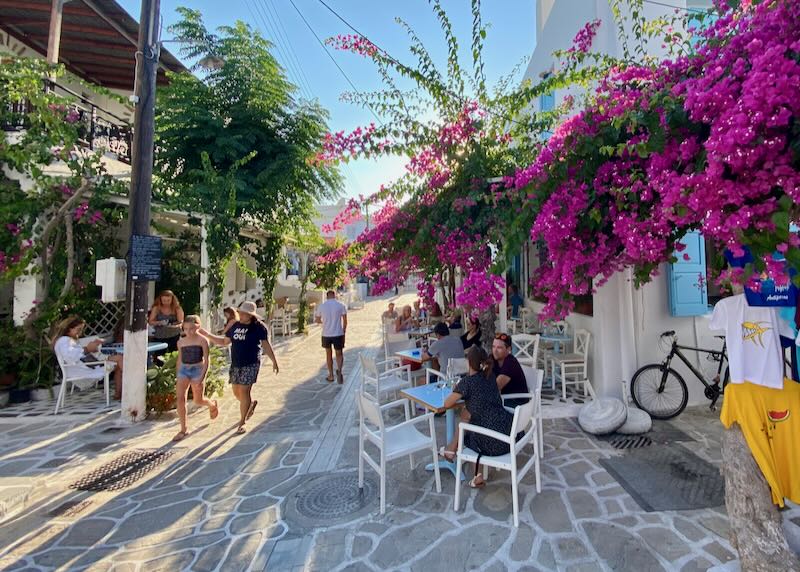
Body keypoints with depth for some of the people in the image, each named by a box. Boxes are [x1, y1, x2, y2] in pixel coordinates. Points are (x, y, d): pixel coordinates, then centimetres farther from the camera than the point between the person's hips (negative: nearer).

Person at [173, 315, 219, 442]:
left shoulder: (202, 341, -7)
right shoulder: (181, 342, 6)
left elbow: (206, 361, -8)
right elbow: (179, 360, 15)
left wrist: (202, 377, -17)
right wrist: (177, 377, 14)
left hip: (197, 369, -3)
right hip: (183, 370, 4)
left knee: (198, 401, 4)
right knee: (180, 398, -8)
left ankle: (212, 404, 39)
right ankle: (184, 429, 4)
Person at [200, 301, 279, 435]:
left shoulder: (259, 327, -8)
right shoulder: (235, 326, 7)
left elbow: (266, 345, -4)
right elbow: (224, 341, 16)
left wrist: (274, 361, -4)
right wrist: (207, 334, 10)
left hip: (250, 364, -6)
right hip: (235, 364, 6)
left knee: (244, 391, -5)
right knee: (236, 392, 11)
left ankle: (242, 423, 10)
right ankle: (251, 403, 43)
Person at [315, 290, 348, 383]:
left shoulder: (321, 306, 0)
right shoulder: (341, 305, -4)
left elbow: (318, 321, 10)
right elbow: (345, 321, -5)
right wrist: (344, 331, 8)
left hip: (326, 334, 1)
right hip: (338, 334, -1)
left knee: (328, 354, 17)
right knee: (339, 354, 11)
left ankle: (331, 375, 24)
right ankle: (339, 370, -16)